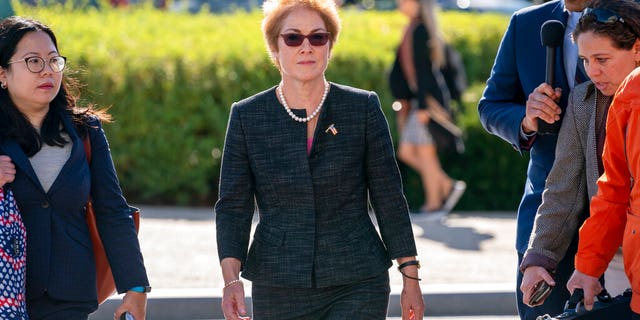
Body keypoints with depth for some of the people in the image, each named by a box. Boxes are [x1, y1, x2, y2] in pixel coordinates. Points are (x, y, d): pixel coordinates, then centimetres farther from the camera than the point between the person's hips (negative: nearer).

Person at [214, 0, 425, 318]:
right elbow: (233, 206, 0)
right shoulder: (247, 116, 3)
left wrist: (411, 279, 3)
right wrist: (231, 278, -14)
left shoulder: (364, 108, 2)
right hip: (278, 289, 1)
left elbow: (389, 198, 4)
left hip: (357, 288, -1)